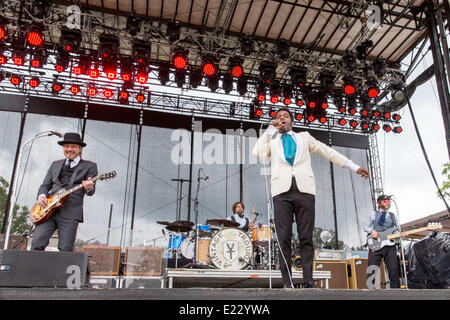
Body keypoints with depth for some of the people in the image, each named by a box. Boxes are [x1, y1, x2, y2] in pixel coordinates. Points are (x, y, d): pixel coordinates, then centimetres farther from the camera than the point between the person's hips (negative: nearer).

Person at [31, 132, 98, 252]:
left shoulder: (89, 166, 9)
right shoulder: (55, 164, 24)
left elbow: (91, 192, 1)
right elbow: (45, 185, 21)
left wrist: (88, 188, -23)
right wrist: (42, 195, -1)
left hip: (70, 212, -4)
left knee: (66, 249, -6)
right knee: (37, 244, -7)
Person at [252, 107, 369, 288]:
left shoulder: (304, 137, 26)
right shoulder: (271, 140, 23)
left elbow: (328, 152, 25)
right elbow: (258, 153, 3)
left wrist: (354, 167, 22)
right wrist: (270, 129, 10)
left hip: (304, 189, 1)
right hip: (282, 190, 0)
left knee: (306, 238, -4)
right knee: (284, 239, -6)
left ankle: (308, 282, -1)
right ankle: (287, 283, -3)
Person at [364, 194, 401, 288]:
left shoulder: (392, 216, 20)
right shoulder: (373, 214, 16)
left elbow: (396, 231, 18)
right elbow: (366, 226, 14)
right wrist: (371, 230, -7)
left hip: (389, 246, 1)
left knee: (394, 272, -6)